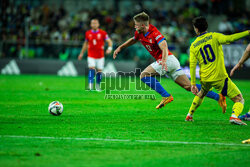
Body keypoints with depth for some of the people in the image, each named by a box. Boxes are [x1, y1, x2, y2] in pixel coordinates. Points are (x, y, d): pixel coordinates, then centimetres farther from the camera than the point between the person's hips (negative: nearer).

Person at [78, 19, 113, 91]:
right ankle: (90, 84, -23)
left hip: (100, 56, 0)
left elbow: (109, 41, -2)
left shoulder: (103, 33, -4)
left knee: (99, 71, 3)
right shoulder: (88, 33, 4)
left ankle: (98, 85, 23)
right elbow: (85, 43, 19)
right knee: (91, 68, -19)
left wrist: (109, 48, -22)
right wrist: (82, 53, 22)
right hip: (91, 55, 0)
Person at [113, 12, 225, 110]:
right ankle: (218, 97, 0)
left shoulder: (154, 33, -17)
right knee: (189, 86, 4)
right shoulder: (139, 33, 9)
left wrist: (163, 60, -46)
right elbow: (133, 40, 32)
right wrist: (120, 48, 27)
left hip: (168, 60, -9)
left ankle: (166, 96, -15)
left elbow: (164, 47, -30)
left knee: (144, 75, -13)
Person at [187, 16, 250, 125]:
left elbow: (192, 65, 2)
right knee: (239, 99, -2)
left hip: (205, 79, 5)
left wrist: (193, 83, 5)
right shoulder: (213, 36, -5)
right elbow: (229, 39, -21)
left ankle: (189, 115, 40)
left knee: (200, 95, 36)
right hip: (220, 77, -5)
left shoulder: (193, 46, 5)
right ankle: (234, 116, -29)